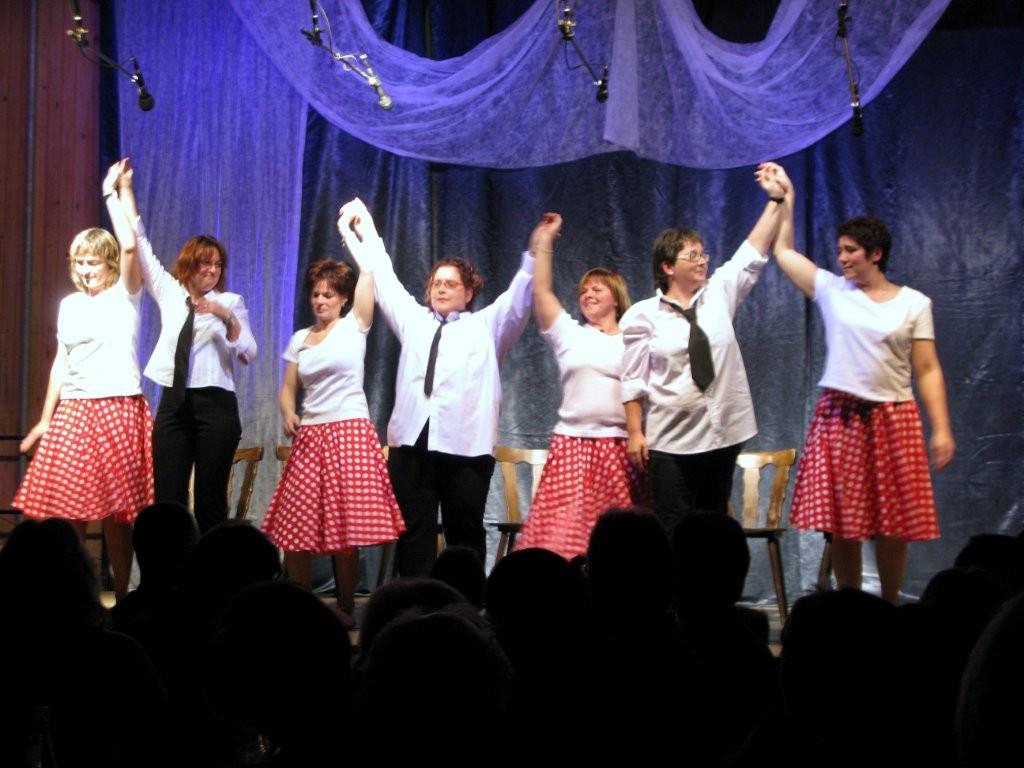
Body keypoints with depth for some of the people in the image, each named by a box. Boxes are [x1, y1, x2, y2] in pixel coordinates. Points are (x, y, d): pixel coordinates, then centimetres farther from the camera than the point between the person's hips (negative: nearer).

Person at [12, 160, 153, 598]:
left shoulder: (125, 295, 1)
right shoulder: (69, 305, 14)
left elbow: (130, 247, -16)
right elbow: (61, 363, 17)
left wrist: (114, 193, -9)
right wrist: (45, 419, 13)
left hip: (117, 409, -4)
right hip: (72, 412, 4)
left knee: (116, 511, -3)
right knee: (67, 510, -2)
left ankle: (121, 597, 4)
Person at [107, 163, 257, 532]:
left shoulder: (230, 301, 6)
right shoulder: (169, 293, 13)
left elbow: (248, 353, -5)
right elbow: (136, 242, 12)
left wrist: (227, 317, -20)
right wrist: (124, 190, 10)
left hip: (215, 405, -2)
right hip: (173, 404, 2)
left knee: (211, 500, -1)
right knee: (167, 500, -3)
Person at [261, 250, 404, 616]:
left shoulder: (353, 326, 3)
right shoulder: (300, 338, 14)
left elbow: (368, 273, -6)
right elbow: (288, 388, 14)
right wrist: (287, 413, -6)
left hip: (349, 433, -4)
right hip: (309, 437, 4)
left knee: (346, 527, -6)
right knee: (295, 526, 0)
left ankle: (346, 606, 5)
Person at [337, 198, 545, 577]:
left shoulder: (486, 326, 14)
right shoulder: (413, 320, 22)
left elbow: (518, 298, 1)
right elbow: (384, 280, 22)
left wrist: (535, 254, -12)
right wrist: (365, 231, 19)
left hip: (466, 442, -3)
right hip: (412, 438, 3)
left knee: (464, 531, 1)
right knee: (414, 531, 0)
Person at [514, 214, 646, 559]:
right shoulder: (569, 334, 12)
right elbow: (541, 292, 4)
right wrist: (545, 240, 3)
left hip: (620, 448, -1)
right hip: (572, 444, 1)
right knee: (563, 531, -8)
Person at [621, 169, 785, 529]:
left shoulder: (719, 294, 7)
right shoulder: (643, 315, -3)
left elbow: (754, 253, 4)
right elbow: (634, 380, -4)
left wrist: (776, 199, -2)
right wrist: (635, 433, -8)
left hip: (722, 434, 4)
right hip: (671, 440, -3)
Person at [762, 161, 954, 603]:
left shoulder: (914, 303, 3)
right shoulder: (832, 291, 7)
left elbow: (928, 371, 1)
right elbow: (784, 252, 12)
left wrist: (942, 429, -6)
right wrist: (785, 196, 11)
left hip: (893, 420, -1)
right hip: (840, 417, 1)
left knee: (892, 524, 1)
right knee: (842, 522, 1)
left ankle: (890, 607, 13)